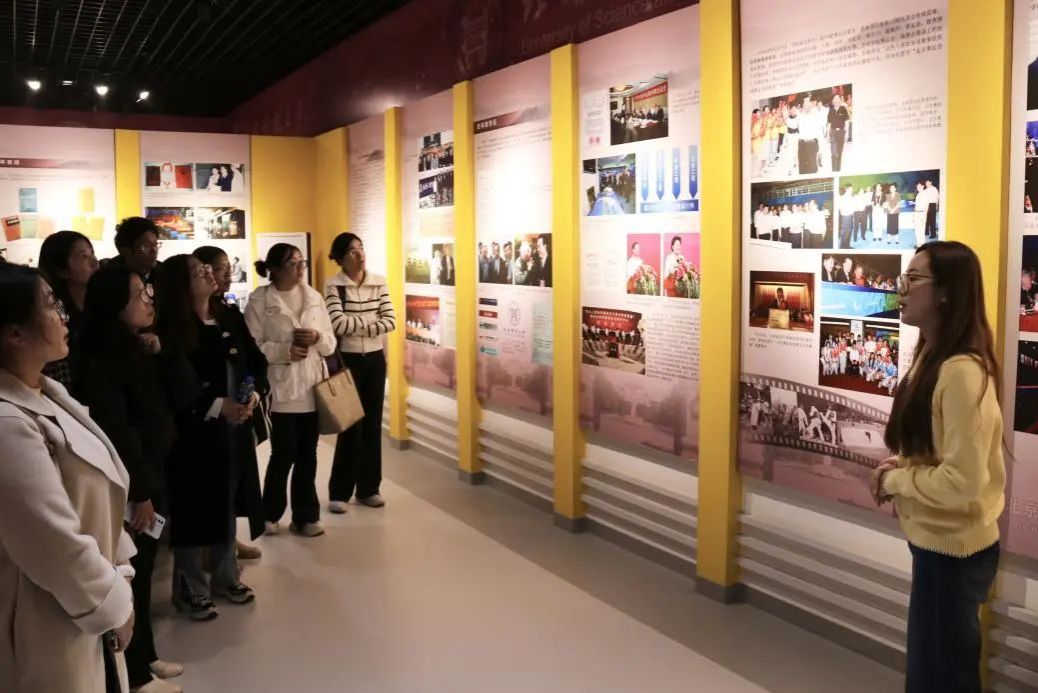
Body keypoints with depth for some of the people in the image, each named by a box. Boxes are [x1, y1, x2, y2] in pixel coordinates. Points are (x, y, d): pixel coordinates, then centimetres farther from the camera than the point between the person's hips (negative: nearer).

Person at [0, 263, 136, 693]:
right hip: (50, 626, -9)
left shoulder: (46, 394, 5)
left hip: (83, 608, 9)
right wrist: (113, 605, -12)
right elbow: (57, 545, -26)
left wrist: (116, 586, 7)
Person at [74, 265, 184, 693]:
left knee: (143, 571, 18)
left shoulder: (132, 349, 9)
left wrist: (158, 359, 3)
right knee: (130, 575, 4)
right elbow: (115, 432, -21)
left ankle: (145, 656, 33)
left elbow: (157, 413, 12)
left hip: (150, 474, 9)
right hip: (127, 485, -9)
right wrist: (139, 490, -18)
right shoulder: (102, 357, -19)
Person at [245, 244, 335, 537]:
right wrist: (284, 351, -20)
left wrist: (317, 338, -11)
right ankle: (270, 514, 24)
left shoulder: (314, 297, 8)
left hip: (312, 387, 4)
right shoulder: (259, 300, -6)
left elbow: (331, 343, 9)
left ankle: (305, 516, 21)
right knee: (284, 454, 2)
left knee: (307, 455, 10)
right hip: (281, 389, -4)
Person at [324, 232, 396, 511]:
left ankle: (368, 488, 19)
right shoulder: (334, 286, -9)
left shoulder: (379, 283, 2)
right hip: (348, 360, -4)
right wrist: (371, 323, -12)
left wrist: (355, 326, -14)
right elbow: (338, 324, -21)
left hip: (375, 360, 4)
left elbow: (391, 322, -5)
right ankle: (339, 492, 11)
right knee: (350, 425, -1)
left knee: (372, 424, 8)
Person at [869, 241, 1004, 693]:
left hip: (952, 549, -10)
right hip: (938, 541, 10)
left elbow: (963, 483, -29)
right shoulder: (933, 358, 6)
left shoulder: (961, 372, -26)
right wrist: (900, 467, 0)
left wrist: (894, 480, -15)